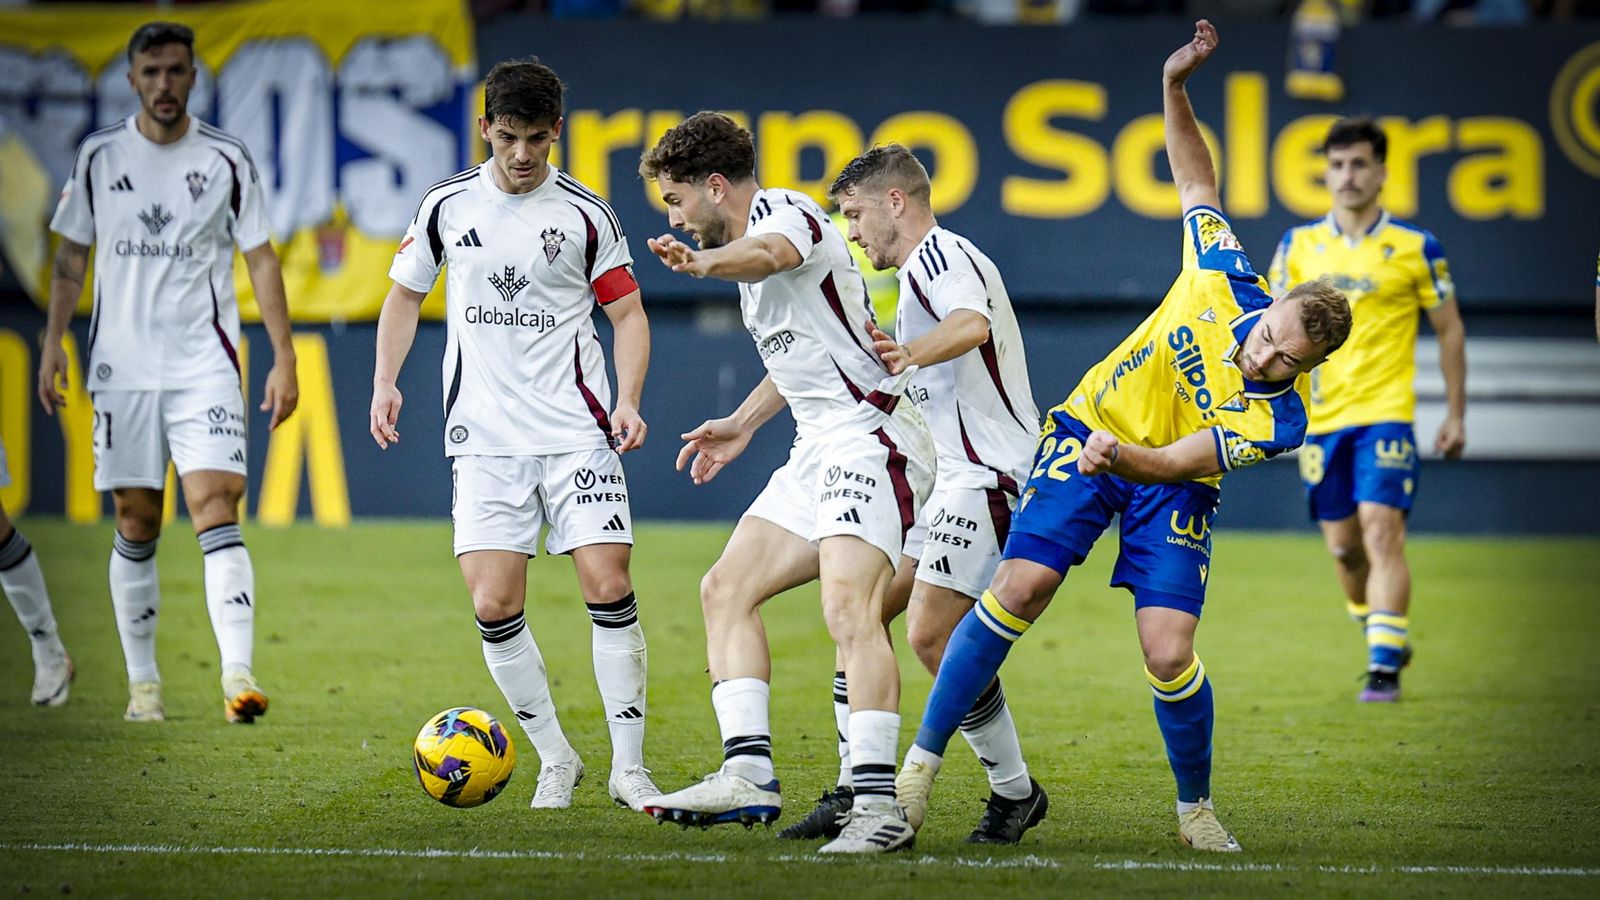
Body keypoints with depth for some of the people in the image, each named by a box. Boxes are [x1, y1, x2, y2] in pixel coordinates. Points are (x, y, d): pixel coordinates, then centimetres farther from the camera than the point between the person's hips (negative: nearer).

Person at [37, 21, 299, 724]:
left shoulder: (226, 159, 1)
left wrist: (284, 358, -2)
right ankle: (142, 683, 15)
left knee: (216, 509, -15)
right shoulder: (98, 156, 6)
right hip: (120, 368, 2)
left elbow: (261, 259, 4)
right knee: (136, 525, 5)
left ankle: (238, 676, -25)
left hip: (204, 367, -2)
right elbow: (72, 255, 13)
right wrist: (52, 343, 3)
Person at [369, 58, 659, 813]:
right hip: (484, 436, 1)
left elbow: (627, 312, 6)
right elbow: (405, 295, 18)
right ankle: (555, 760, 9)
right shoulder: (448, 206, 6)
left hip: (576, 432, -1)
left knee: (609, 586, -11)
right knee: (494, 607, -8)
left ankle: (629, 769, -1)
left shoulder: (585, 215, 1)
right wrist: (385, 383, 4)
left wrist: (628, 401, -8)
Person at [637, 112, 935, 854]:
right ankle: (749, 775, 4)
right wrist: (743, 423, 38)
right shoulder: (751, 240, 21)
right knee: (726, 590, 9)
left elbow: (771, 253, -36)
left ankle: (878, 806, -31)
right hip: (821, 446, 11)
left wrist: (704, 262, -57)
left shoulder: (783, 210, -9)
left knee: (850, 613, -24)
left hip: (871, 435, -11)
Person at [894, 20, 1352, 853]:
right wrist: (1175, 88, -14)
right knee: (1018, 589, -15)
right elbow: (1194, 177, -1)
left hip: (1171, 489, -2)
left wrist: (1124, 456, -47)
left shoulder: (1277, 423, -23)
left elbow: (1172, 462, -26)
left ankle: (1195, 807, 12)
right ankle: (923, 758, -4)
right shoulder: (1226, 281, -17)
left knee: (1169, 655, -15)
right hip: (1089, 433, 2)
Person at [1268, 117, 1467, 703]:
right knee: (1342, 543, 8)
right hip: (1321, 416, 4)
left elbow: (1450, 330, 6)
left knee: (1382, 533, -15)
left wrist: (1456, 415, 5)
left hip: (1386, 413, -3)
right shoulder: (1298, 246, 6)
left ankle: (1385, 666, -15)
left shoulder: (1415, 249, -1)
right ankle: (1381, 637, 31)